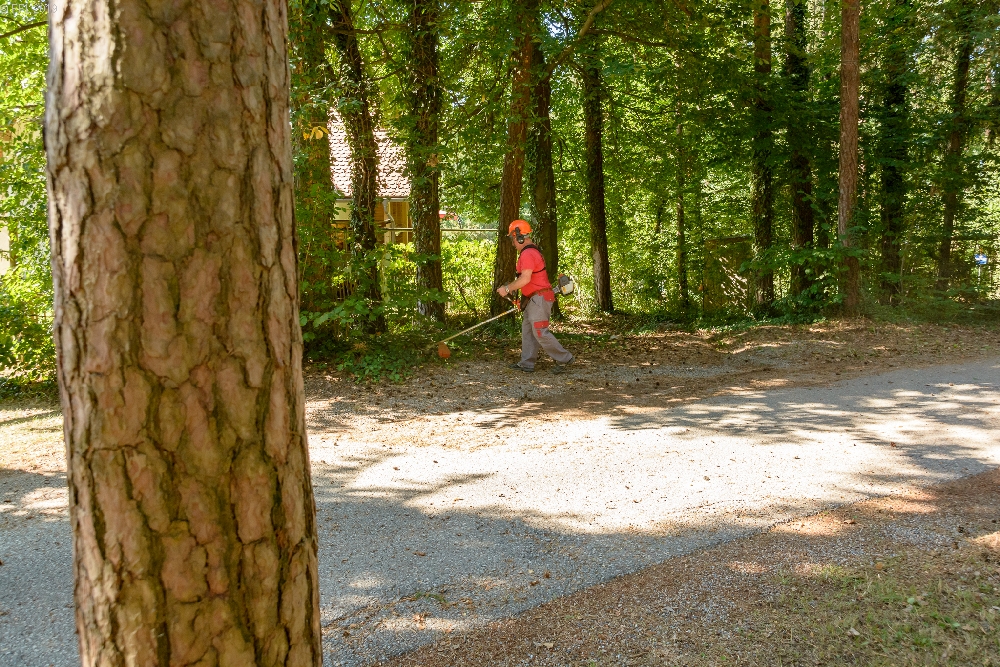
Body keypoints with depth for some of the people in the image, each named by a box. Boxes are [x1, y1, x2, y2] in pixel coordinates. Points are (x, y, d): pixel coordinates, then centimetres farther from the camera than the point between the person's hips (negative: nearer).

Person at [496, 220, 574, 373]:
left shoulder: (527, 254, -18)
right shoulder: (532, 251, 17)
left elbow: (525, 279, -27)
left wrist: (507, 289, -18)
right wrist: (512, 286, 18)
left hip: (539, 298, -11)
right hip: (533, 299, 11)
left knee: (540, 333, -7)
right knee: (527, 331, 11)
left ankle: (563, 359, 1)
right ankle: (526, 363, 14)